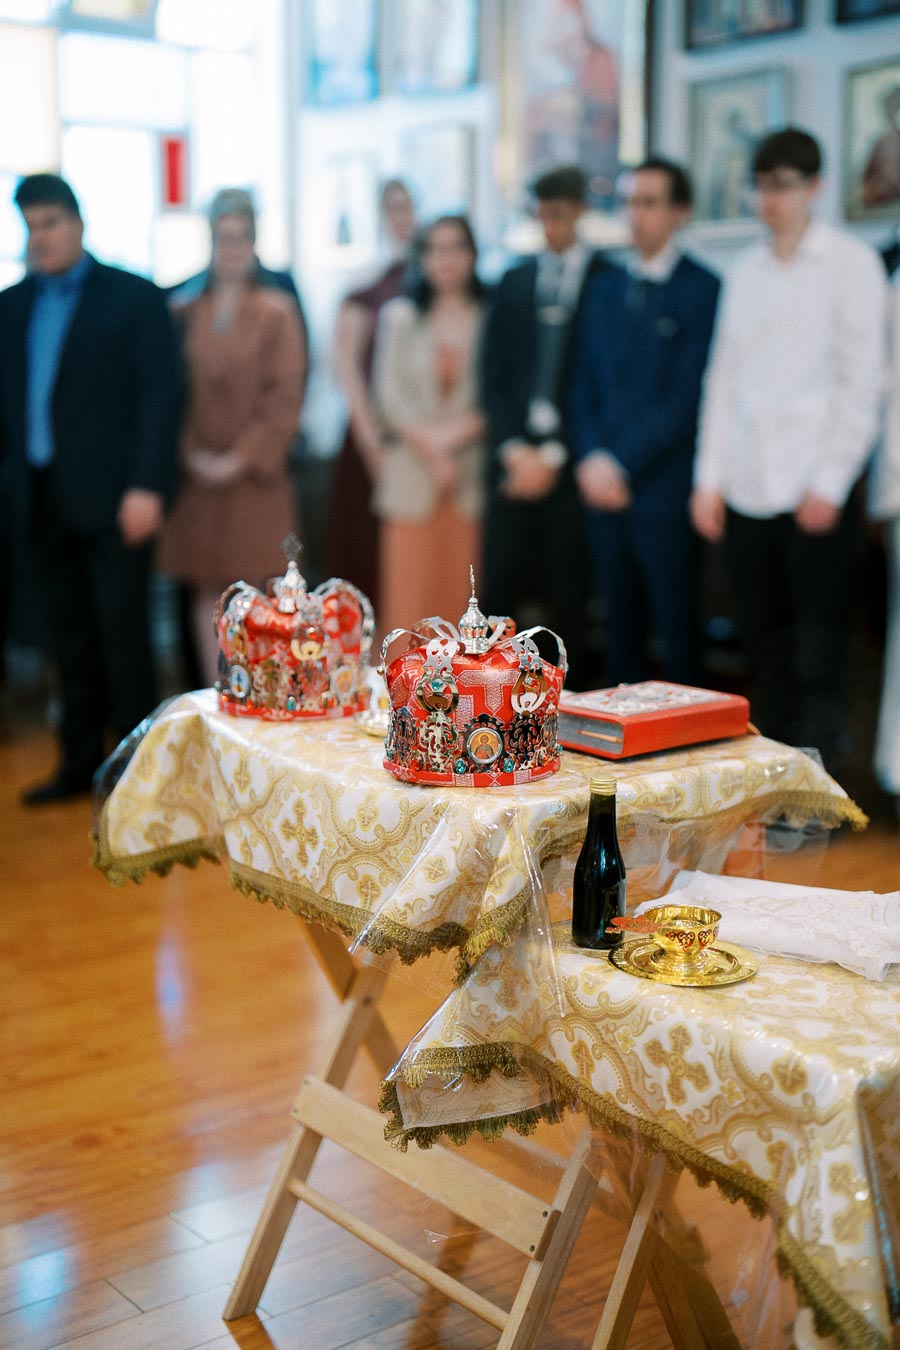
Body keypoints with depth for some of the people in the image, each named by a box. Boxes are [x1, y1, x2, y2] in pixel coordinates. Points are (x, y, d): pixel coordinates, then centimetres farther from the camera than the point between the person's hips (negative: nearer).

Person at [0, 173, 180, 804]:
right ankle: (81, 762, 20)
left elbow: (160, 395, -7)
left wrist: (146, 487, -15)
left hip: (111, 498, -4)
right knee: (69, 639, 10)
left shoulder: (134, 298, -1)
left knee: (123, 635, 1)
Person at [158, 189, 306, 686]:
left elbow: (285, 397, -5)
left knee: (256, 588, -3)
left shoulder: (276, 312, -1)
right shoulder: (187, 314, 7)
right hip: (199, 474, 3)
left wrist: (242, 458, -12)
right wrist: (191, 453, -6)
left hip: (255, 474, -3)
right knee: (207, 590, 4)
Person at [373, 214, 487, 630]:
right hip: (411, 469, 0)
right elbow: (389, 393, 2)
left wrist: (452, 436, -9)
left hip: (471, 469, 0)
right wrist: (431, 448, -7)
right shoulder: (401, 315, 7)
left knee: (460, 584, 0)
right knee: (409, 577, -3)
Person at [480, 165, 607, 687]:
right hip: (514, 453, 3)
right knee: (502, 584, 1)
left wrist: (554, 454, -6)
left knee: (566, 594, 1)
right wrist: (514, 448, -2)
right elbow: (493, 373, 11)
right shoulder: (515, 281, 14)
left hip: (570, 458, -3)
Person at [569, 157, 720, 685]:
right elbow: (584, 383, 15)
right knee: (621, 623, 10)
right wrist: (590, 459, -1)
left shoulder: (704, 290, -5)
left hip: (664, 488, -5)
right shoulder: (604, 289, 15)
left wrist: (622, 464, -12)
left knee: (676, 627, 1)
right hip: (604, 484, 6)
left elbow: (689, 396, -11)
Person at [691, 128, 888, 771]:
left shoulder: (852, 263, 0)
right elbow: (723, 379, 15)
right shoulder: (747, 272, 15)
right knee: (765, 646, 8)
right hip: (745, 489, 5)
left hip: (814, 491, -4)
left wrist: (830, 483, -10)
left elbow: (864, 381, -5)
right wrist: (710, 477, 7)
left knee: (819, 652, -3)